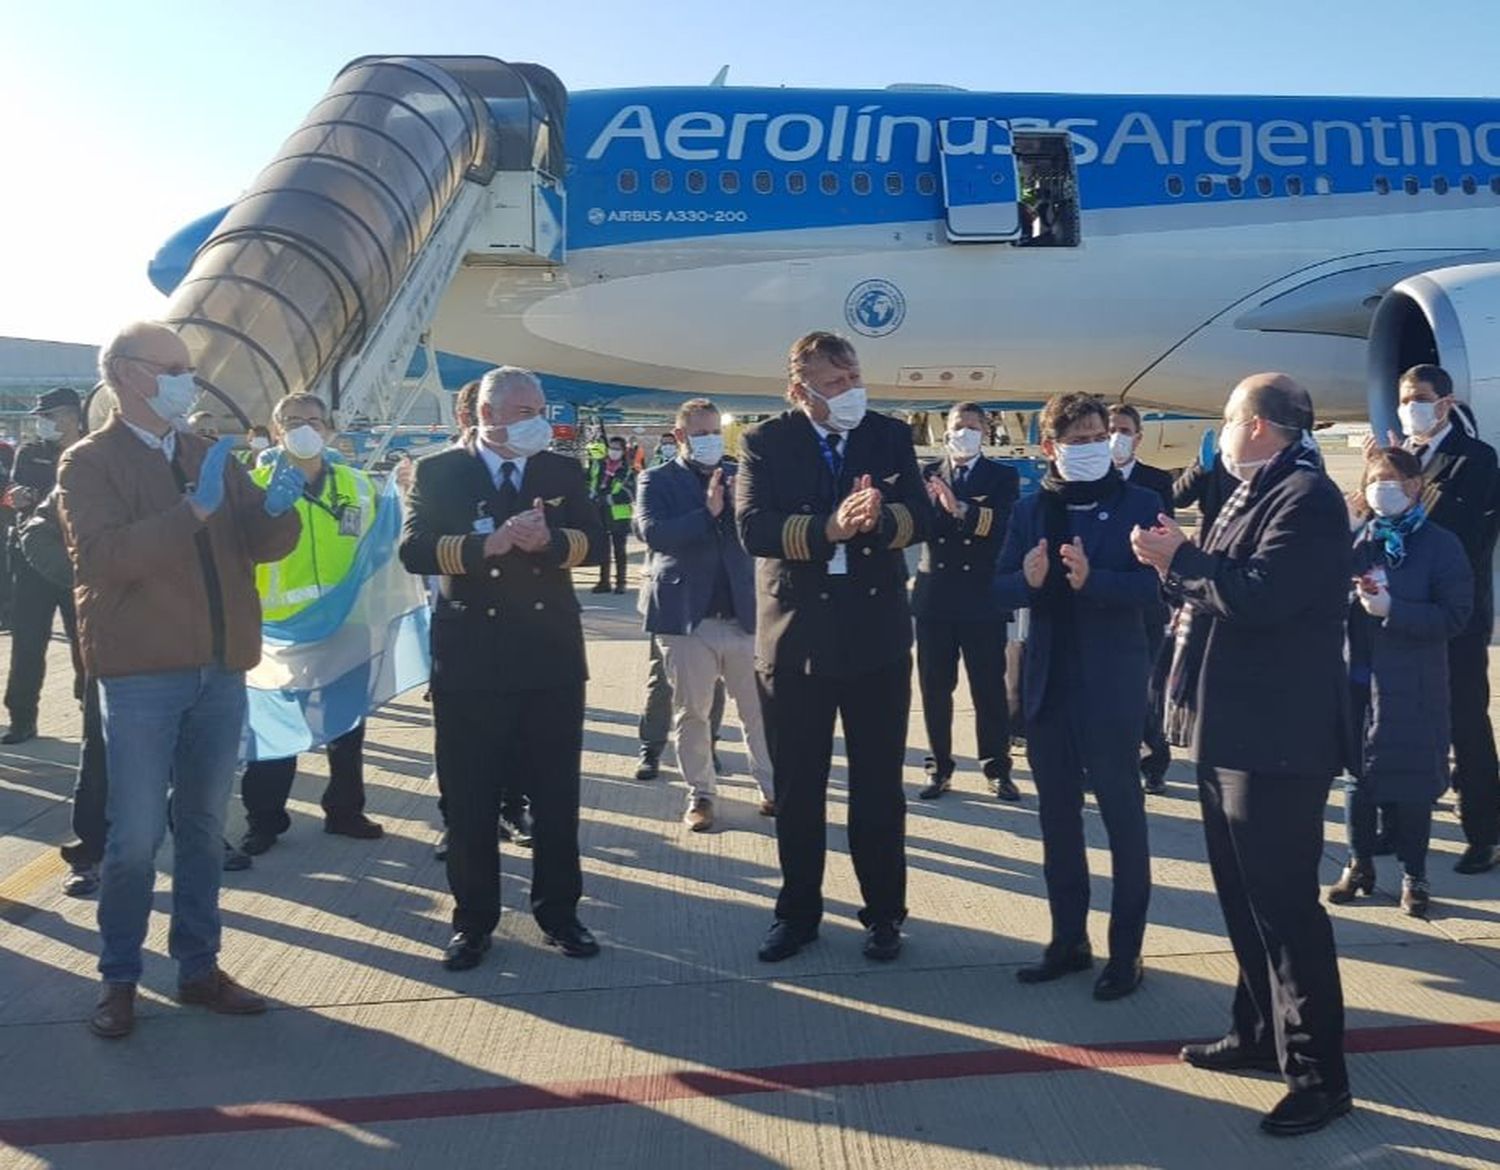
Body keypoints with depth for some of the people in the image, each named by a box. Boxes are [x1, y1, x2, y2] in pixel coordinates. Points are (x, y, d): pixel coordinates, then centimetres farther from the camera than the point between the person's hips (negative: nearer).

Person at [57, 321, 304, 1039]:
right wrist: (193, 510, -25)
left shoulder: (211, 456, 15)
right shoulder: (90, 462, -2)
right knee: (136, 835, -2)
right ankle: (119, 978, 16)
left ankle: (198, 968, 23)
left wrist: (277, 508, -14)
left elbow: (264, 546, 8)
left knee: (203, 827, 12)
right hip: (141, 674, -5)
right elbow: (104, 557, -17)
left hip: (221, 670, 5)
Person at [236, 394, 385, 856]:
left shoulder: (357, 485, 6)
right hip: (279, 626, -3)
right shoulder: (257, 484, -2)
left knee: (347, 725, 13)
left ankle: (344, 809, 28)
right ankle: (264, 817, 20)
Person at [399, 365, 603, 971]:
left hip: (551, 655, 2)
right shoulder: (437, 472, 2)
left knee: (557, 794, 10)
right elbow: (414, 550, -11)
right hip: (469, 658, -2)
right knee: (470, 798, 7)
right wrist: (486, 545, -24)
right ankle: (473, 919, 22)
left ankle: (558, 911, 26)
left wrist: (548, 541, -22)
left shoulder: (563, 471, 8)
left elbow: (594, 541, -2)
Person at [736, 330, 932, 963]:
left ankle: (884, 912, 26)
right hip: (795, 638, -1)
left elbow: (922, 516, -8)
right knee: (797, 787, 10)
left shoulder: (890, 435, 3)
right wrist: (828, 528, -30)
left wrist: (879, 519, -29)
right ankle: (797, 912, 27)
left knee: (879, 785, 11)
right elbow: (753, 526, -16)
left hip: (877, 637, 1)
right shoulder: (766, 442, -3)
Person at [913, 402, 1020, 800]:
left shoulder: (1003, 477, 4)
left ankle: (997, 768, 13)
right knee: (935, 687, 7)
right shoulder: (927, 474, 9)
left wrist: (961, 510, -29)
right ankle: (939, 767, 18)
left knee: (989, 687, 2)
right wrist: (928, 505, -26)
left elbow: (1005, 525, -14)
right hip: (935, 595, 2)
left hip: (983, 596, -2)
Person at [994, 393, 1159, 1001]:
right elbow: (1000, 587, 2)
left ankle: (1126, 951, 15)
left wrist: (1091, 579, -29)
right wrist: (1029, 579, -19)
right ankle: (1068, 939, 25)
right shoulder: (1029, 510, 7)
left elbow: (1151, 586, -13)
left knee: (1123, 816, 4)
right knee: (1057, 817, 12)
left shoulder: (1138, 504, -4)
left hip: (1111, 684, -4)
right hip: (1047, 683, 5)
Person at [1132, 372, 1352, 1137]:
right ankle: (1261, 1032, 33)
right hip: (1231, 730, 10)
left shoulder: (1305, 496, -15)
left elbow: (1259, 596, -27)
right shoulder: (1254, 494, 16)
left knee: (1284, 903, -3)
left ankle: (1318, 1074, 10)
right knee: (1246, 896, 19)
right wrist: (1179, 564, 2)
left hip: (1276, 737, -10)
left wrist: (1180, 559, -15)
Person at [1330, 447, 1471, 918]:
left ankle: (1413, 877, 21)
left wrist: (1392, 610, -21)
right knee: (1357, 774, 13)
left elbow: (1455, 616, -11)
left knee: (1412, 782, 5)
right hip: (1356, 679, 3)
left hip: (1412, 686, -3)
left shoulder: (1439, 545, -5)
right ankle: (1359, 865, 29)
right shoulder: (1354, 540, 5)